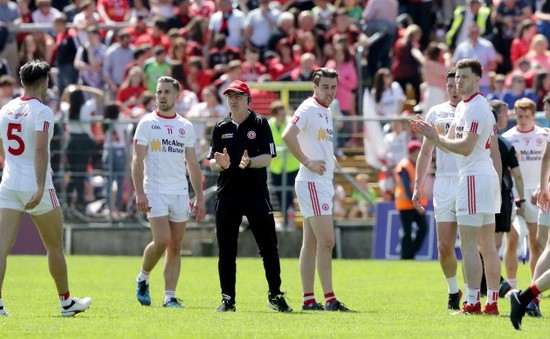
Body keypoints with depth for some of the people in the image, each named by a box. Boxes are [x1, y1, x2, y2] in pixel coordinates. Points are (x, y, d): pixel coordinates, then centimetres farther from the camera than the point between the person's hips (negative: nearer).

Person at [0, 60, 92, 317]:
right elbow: (40, 149, -24)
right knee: (55, 246, 11)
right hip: (36, 187, -5)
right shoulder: (42, 112, -11)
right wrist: (40, 187, -30)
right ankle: (66, 302, 22)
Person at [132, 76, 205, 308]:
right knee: (161, 241, -16)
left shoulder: (186, 127, 12)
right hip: (155, 192, -4)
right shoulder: (147, 123, 0)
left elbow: (193, 164, 15)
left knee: (175, 246, 1)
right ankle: (143, 278, 9)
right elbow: (137, 160, -4)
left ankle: (170, 296, 3)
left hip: (180, 193, 4)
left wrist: (199, 197, 9)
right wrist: (139, 193, -14)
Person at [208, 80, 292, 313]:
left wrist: (249, 162, -24)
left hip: (256, 192, -2)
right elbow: (212, 163, 8)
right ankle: (227, 299, 9)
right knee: (226, 250, 2)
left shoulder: (260, 124, 3)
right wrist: (221, 164, -15)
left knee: (268, 247, -2)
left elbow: (267, 158, -4)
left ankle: (275, 295, 8)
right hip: (227, 194, 2)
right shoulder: (221, 128, 11)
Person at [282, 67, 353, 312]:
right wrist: (307, 162, -22)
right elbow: (288, 136, -25)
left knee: (311, 243, 9)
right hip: (312, 182, -10)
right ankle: (329, 299, -13)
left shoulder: (327, 112, 17)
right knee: (326, 241, -13)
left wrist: (330, 158, 12)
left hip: (324, 182, 10)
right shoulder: (308, 109, -12)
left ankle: (308, 300, 10)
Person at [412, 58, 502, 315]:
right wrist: (429, 134, 7)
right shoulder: (462, 107, 18)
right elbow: (451, 142, 20)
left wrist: (435, 138, -17)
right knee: (487, 245, 11)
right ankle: (492, 302, 13)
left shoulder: (476, 108, -14)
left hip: (474, 178, -11)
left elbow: (466, 147, -21)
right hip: (488, 178, 11)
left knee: (468, 245, -11)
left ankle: (472, 303, -14)